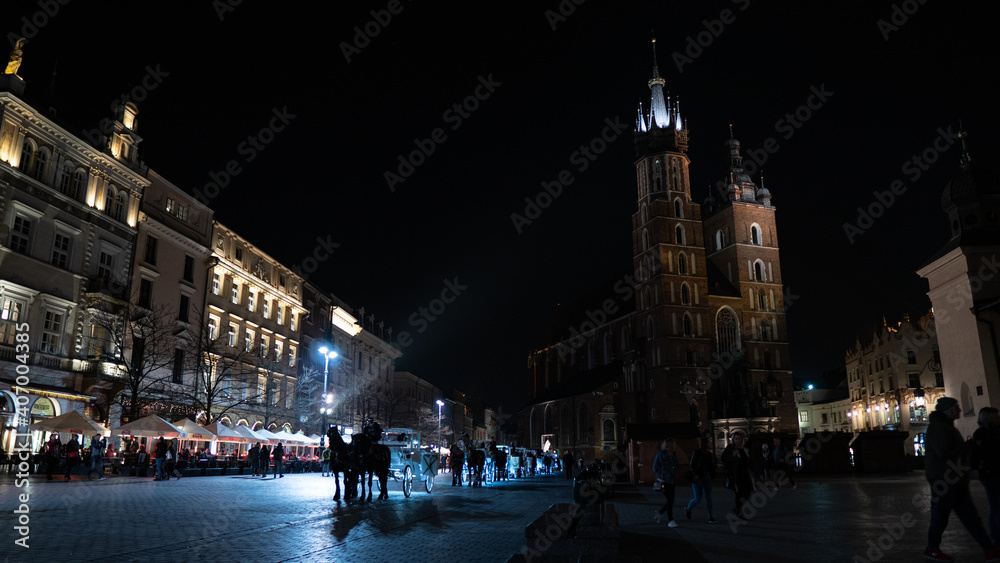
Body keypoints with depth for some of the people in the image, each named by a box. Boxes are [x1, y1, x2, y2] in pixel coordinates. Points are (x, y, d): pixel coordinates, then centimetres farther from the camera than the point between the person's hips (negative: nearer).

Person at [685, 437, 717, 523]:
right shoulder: (696, 453, -9)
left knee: (708, 497, 2)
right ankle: (687, 509, 25)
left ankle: (710, 517, 7)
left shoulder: (709, 453, 9)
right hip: (698, 477, -5)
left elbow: (711, 465, 14)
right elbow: (692, 465, -13)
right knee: (698, 499, -2)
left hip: (707, 477, 6)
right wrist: (696, 475, -21)